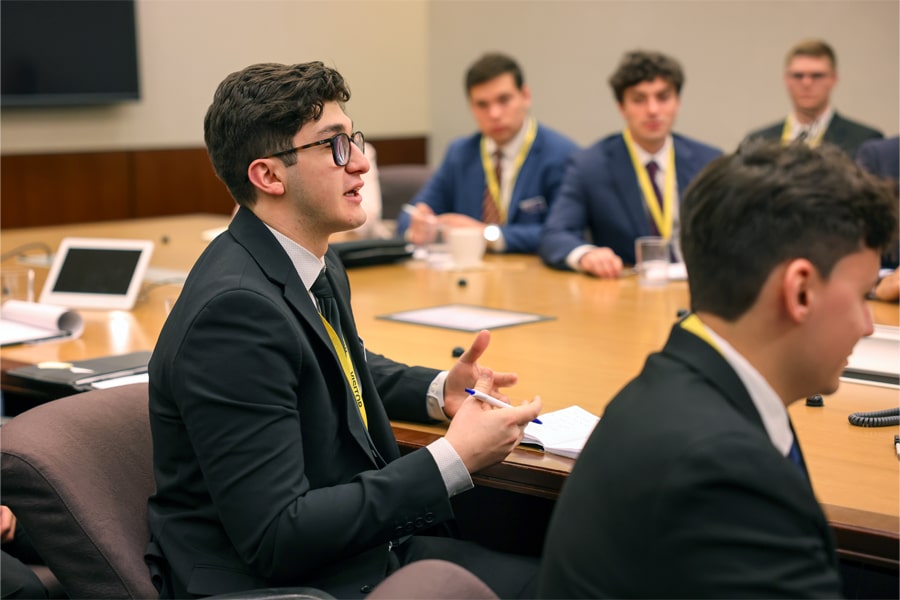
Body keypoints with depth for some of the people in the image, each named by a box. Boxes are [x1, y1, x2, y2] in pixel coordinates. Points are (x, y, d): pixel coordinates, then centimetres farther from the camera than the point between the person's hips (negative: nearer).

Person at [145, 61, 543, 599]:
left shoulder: (320, 267, 5)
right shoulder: (236, 309, -23)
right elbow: (275, 539, -25)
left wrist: (438, 390, 9)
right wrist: (455, 459, -22)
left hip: (363, 549, 9)